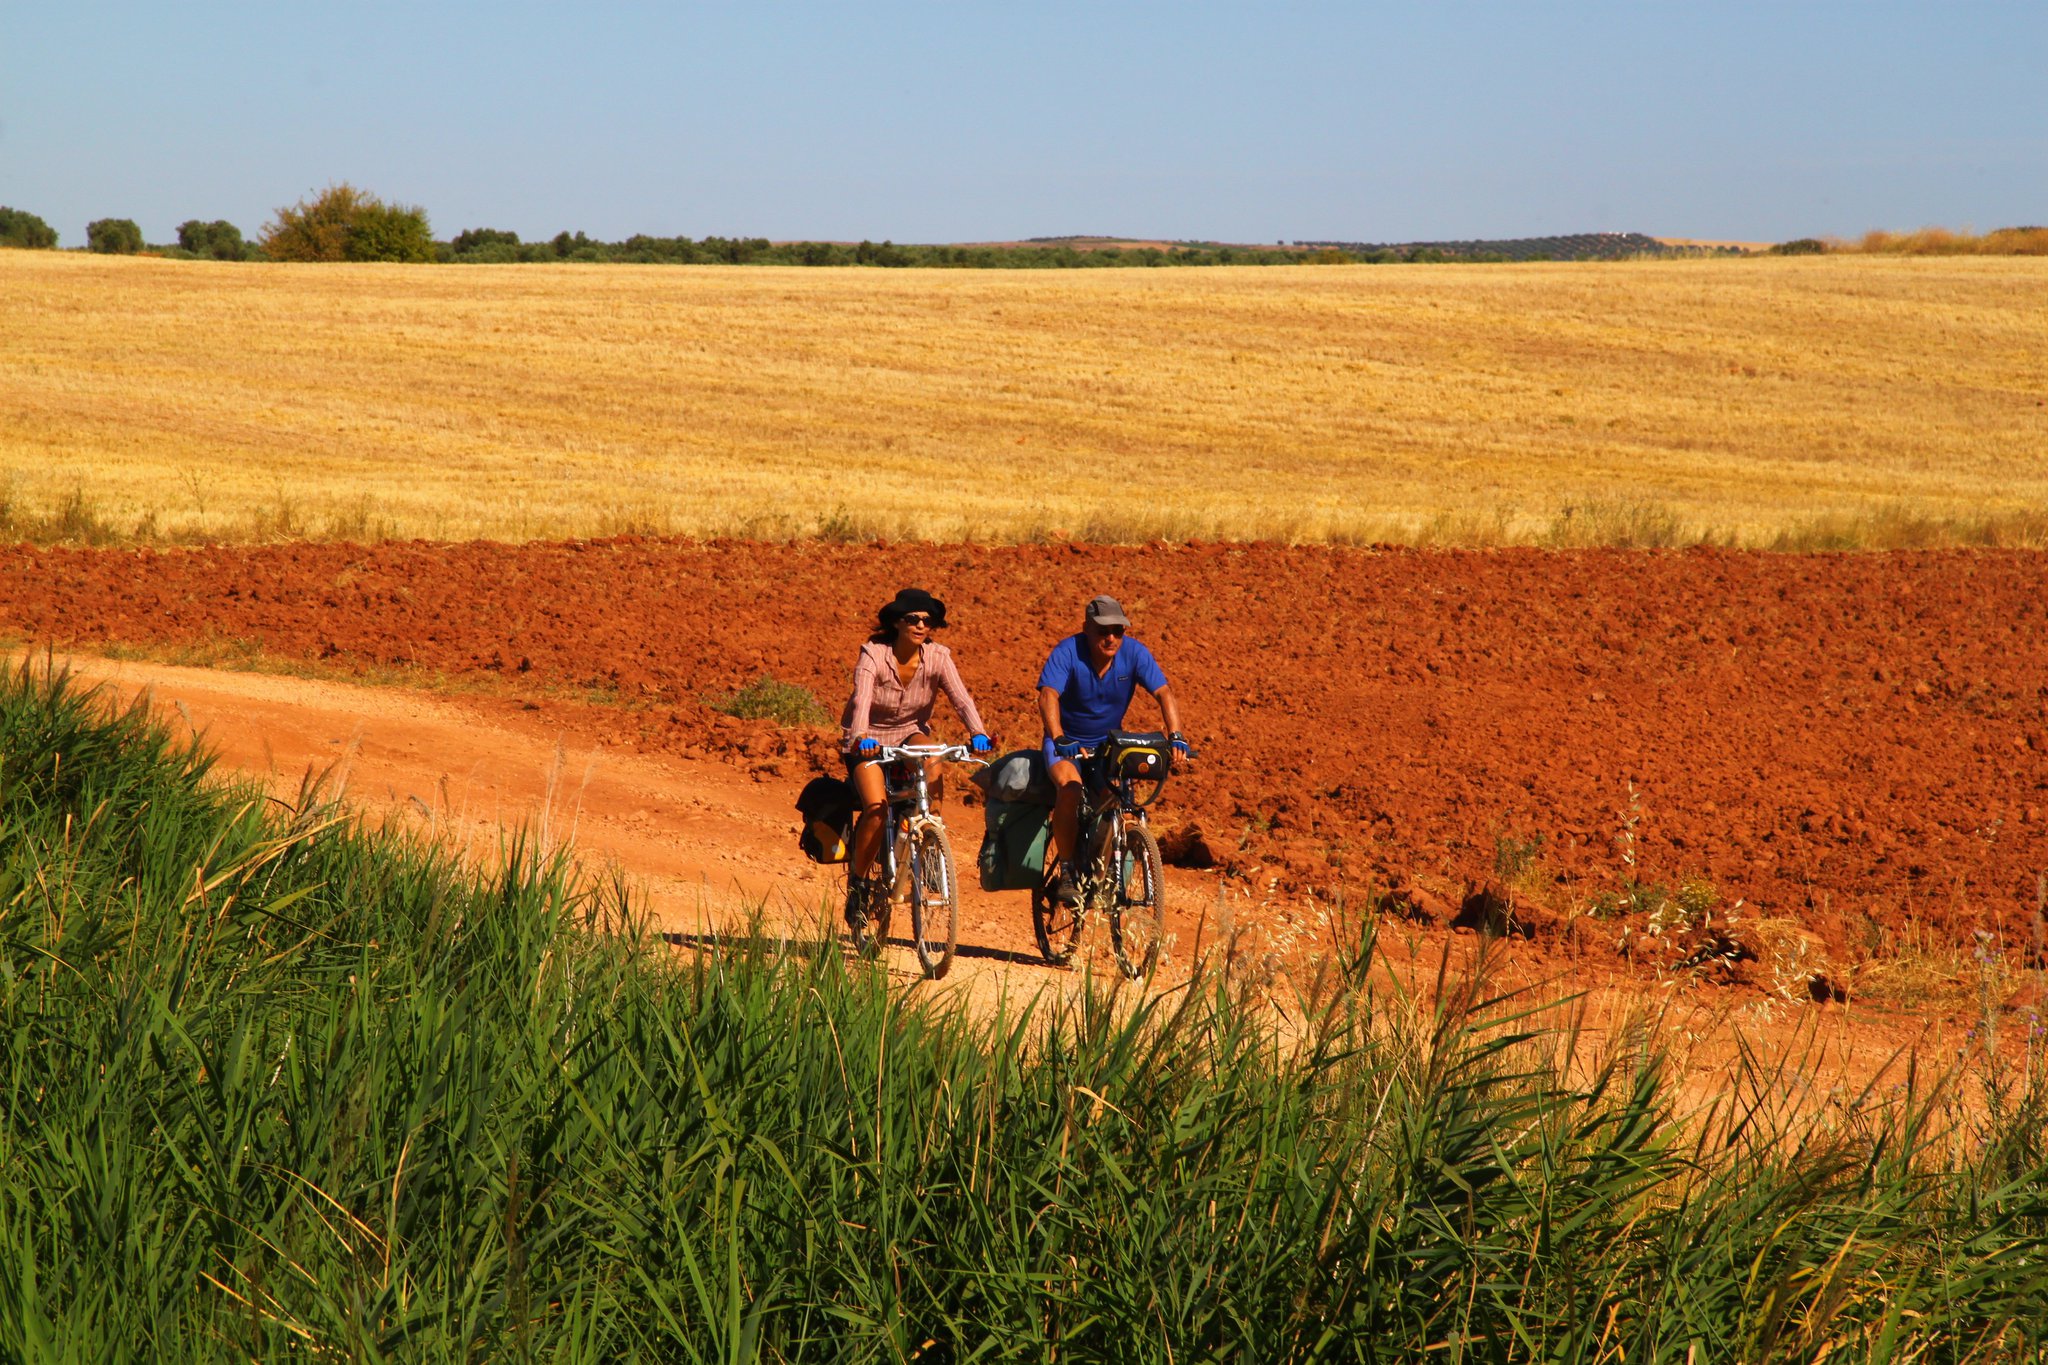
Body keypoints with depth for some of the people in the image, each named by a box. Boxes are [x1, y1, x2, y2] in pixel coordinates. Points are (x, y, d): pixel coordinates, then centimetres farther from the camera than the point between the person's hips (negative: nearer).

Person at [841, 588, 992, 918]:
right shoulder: (873, 654, -22)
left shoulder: (937, 656, -15)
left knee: (932, 764, -33)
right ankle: (859, 883, -1)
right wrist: (861, 737, -56)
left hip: (910, 733, 2)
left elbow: (961, 698, -26)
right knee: (877, 807, -23)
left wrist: (978, 733, -45)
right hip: (869, 737, -2)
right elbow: (862, 699, -37)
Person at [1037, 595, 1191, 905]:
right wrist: (1059, 739, -48)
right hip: (1067, 741, -3)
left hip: (1109, 741, 3)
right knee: (1070, 788, -30)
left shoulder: (1134, 653, -13)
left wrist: (1175, 736, -35)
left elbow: (1163, 693, -19)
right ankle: (1067, 872, -18)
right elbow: (1048, 696, -33)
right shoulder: (1067, 652, -21)